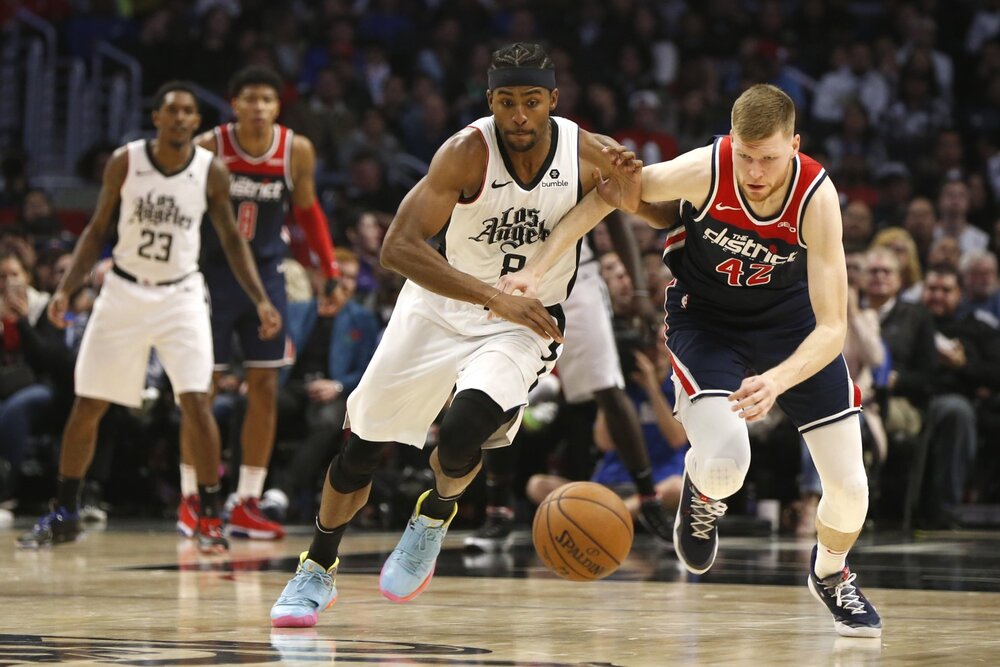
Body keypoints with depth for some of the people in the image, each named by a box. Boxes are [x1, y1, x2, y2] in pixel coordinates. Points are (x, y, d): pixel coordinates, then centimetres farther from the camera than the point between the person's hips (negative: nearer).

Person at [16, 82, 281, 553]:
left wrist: (260, 300, -7)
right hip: (125, 290, 1)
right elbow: (97, 230, 2)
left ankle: (210, 518, -4)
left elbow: (232, 239, 3)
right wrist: (66, 288, -8)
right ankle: (63, 516, 18)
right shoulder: (125, 162, -8)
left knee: (195, 402, -15)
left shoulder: (211, 172, -9)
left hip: (181, 295, -1)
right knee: (87, 405, 3)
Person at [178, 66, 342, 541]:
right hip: (212, 273, -3)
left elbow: (308, 212, 9)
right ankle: (191, 499, 12)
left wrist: (330, 275, 4)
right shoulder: (208, 148, -14)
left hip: (265, 273, 3)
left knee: (265, 390, 1)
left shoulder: (297, 151, -5)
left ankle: (246, 505, 7)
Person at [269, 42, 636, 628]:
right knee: (364, 442, 5)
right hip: (442, 303, 0)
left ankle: (436, 514, 8)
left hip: (525, 322, 0)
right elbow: (399, 246, -32)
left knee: (463, 432, -26)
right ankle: (318, 570, 28)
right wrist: (495, 298, -39)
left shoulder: (588, 155, -15)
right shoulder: (469, 152, -22)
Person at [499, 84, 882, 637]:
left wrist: (776, 381, -50)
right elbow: (609, 195, -12)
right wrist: (536, 269, -18)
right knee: (724, 463, -27)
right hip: (705, 316, -1)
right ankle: (702, 493, 13)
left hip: (790, 315, 1)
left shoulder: (817, 198, -30)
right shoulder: (704, 171, -31)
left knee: (849, 485, -2)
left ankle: (830, 574, 33)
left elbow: (831, 327, -32)